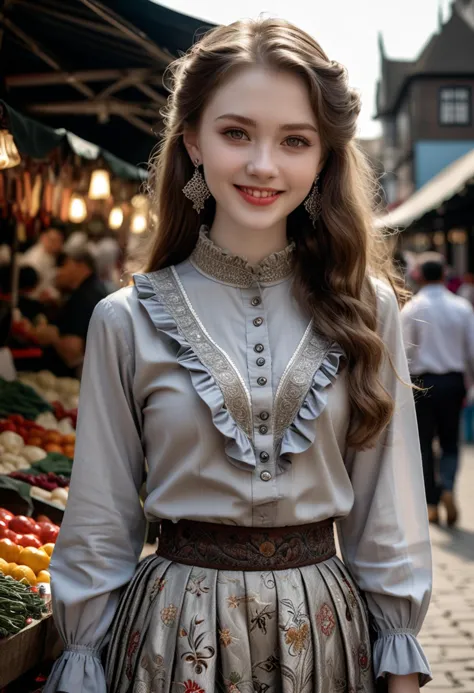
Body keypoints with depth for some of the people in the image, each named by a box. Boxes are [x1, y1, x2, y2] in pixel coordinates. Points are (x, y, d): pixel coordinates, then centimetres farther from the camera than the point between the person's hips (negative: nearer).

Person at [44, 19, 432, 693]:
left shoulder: (364, 309, -3)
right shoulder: (128, 320, -6)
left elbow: (388, 512, 1)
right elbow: (99, 524, 0)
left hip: (323, 631, 2)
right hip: (175, 630, -1)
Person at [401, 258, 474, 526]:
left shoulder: (411, 308, -4)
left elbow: (406, 350, -7)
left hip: (423, 381, -1)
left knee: (425, 442, 7)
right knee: (450, 441, 11)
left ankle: (431, 504, 6)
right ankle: (448, 487, -14)